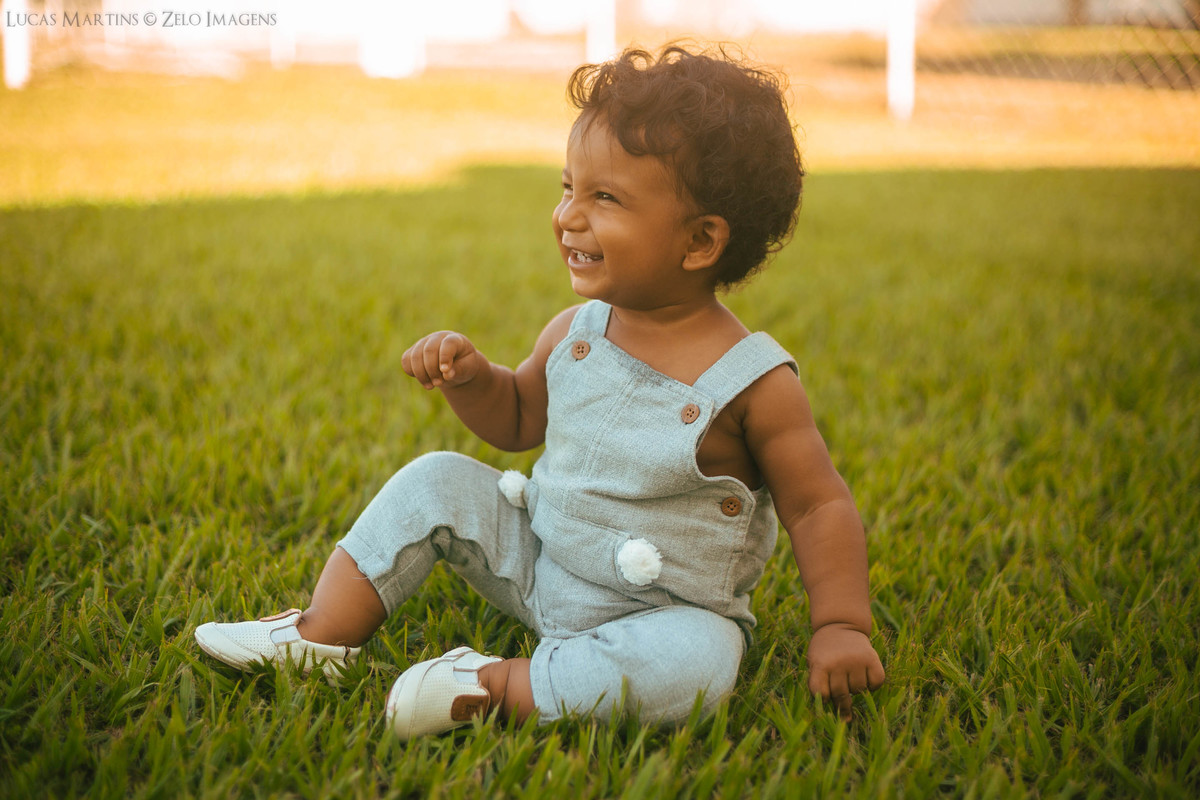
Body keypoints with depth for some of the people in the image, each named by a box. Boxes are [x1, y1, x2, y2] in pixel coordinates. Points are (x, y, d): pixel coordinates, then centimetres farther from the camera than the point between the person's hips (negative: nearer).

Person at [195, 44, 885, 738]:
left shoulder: (753, 382, -20)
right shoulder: (576, 334, -4)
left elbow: (821, 506, -13)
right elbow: (517, 419, 13)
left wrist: (842, 626, -19)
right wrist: (470, 375, -7)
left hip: (662, 614, -5)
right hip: (538, 562, 5)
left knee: (695, 664, -35)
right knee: (437, 483, -3)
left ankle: (498, 688, -25)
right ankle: (321, 637, 1)